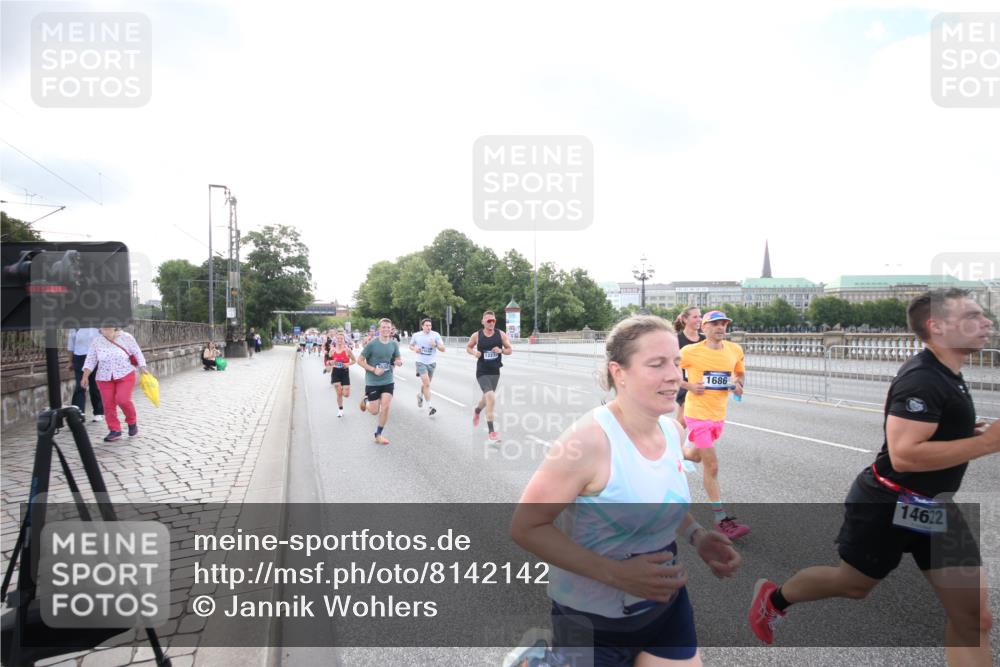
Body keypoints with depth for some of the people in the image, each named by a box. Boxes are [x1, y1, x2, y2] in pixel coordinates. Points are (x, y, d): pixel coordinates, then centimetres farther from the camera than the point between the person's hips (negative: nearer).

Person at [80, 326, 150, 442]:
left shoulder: (126, 337, -5)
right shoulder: (97, 341, 1)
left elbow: (137, 353, 1)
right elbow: (90, 360, 3)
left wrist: (143, 368, -2)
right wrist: (85, 376, -3)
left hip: (125, 375, -3)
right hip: (105, 378, 3)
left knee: (122, 399, -17)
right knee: (108, 404, 0)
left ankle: (132, 422, 10)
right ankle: (115, 430, 11)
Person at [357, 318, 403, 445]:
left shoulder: (394, 344, -1)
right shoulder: (372, 344, -13)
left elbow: (398, 359, 12)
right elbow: (360, 361, -8)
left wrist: (399, 362, -12)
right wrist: (374, 369, -19)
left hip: (388, 381, 3)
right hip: (372, 382, -3)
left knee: (385, 407, -8)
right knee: (374, 411, 3)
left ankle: (378, 435, 10)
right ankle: (365, 400, 38)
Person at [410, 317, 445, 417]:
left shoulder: (436, 335, -3)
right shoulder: (416, 335, -1)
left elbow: (443, 349, -2)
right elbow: (411, 346, 15)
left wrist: (435, 345, -22)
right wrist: (414, 349, -7)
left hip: (432, 363, 2)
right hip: (421, 362, -2)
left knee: (426, 383, 17)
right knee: (426, 383, -17)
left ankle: (420, 395, 50)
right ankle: (429, 407, -16)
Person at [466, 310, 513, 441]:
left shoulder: (501, 334, -2)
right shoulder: (476, 335, -5)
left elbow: (510, 350, 4)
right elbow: (468, 347, 10)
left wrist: (501, 350, -16)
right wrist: (474, 353, -11)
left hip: (495, 371, 4)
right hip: (482, 372, -4)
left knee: (487, 397, 20)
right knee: (491, 398, -20)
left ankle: (477, 411, 57)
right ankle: (491, 431, -13)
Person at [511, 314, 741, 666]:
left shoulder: (674, 431, -4)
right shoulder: (589, 439, -26)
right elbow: (525, 527, -22)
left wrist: (696, 536, -5)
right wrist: (614, 574, -28)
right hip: (593, 621, -6)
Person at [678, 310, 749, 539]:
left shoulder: (735, 350, 0)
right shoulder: (691, 351, -13)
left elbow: (740, 373, 18)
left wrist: (738, 384, -4)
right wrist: (689, 386, -14)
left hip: (719, 415, 6)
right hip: (698, 414, -5)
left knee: (695, 456, 23)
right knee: (712, 466, -5)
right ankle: (721, 519, 6)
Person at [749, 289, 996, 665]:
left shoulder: (946, 375, 7)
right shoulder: (922, 380, -24)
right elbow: (903, 454, -33)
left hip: (935, 508, 9)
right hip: (889, 506, -9)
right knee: (852, 584, 12)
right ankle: (773, 597, 38)